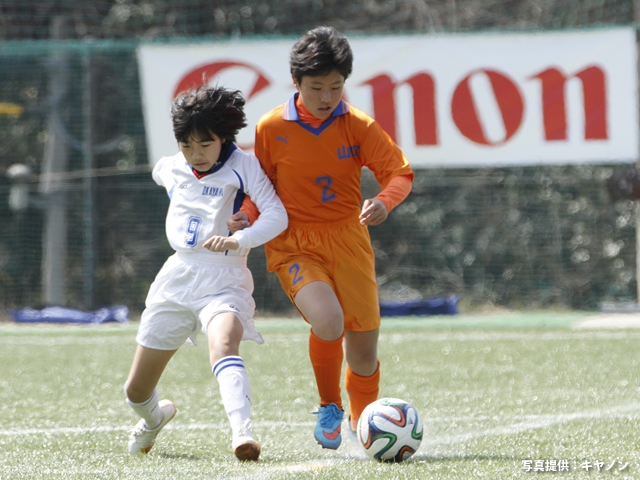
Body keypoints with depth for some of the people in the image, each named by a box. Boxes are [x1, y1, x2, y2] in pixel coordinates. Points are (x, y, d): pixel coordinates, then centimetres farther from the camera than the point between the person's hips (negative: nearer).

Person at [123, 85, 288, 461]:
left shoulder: (243, 166, -8)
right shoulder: (170, 168, 8)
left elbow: (277, 215, -18)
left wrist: (237, 240, -32)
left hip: (225, 281, -5)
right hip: (178, 276, 5)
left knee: (224, 345, -39)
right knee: (136, 392, 12)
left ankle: (243, 435, -56)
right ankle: (156, 417, 49)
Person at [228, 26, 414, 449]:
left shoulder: (357, 126, -4)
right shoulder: (272, 128, -4)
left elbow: (400, 171, -7)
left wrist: (385, 201, -28)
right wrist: (248, 218, -11)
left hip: (348, 241, 2)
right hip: (294, 246, -2)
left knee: (363, 348, 3)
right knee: (328, 321, -28)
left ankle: (363, 423, 32)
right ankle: (330, 409, -2)